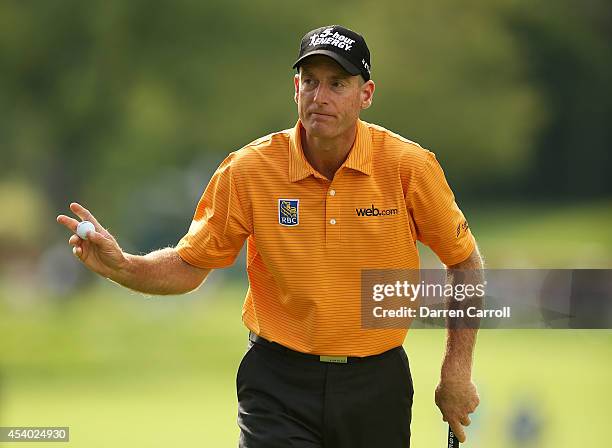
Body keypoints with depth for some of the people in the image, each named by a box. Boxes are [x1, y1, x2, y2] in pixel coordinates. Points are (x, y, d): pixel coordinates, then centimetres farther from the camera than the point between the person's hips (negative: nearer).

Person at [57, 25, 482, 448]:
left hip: (378, 382, 1)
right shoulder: (248, 170, -8)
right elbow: (188, 266, 1)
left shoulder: (409, 166, -9)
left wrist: (457, 371, 0)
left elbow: (465, 262, 4)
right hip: (280, 385, -1)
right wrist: (121, 265, -18)